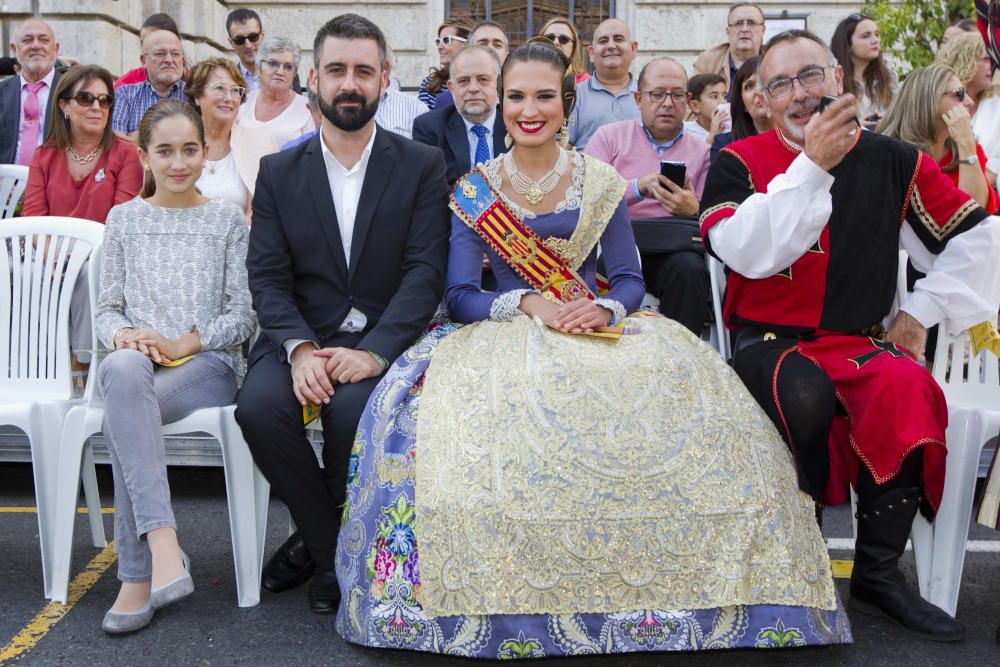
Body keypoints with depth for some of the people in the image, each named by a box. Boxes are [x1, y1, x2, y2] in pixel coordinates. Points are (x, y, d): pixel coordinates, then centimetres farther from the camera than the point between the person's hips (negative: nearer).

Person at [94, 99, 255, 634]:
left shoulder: (227, 219, 10)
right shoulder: (123, 218, 17)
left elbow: (243, 314, 3)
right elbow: (107, 308, 15)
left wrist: (182, 343, -12)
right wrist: (124, 336, -9)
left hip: (208, 364, -2)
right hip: (136, 365, 2)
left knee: (122, 404, -35)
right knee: (123, 372, -38)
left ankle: (138, 575, -33)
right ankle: (163, 546, -45)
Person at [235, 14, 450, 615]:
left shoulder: (422, 165, 4)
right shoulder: (279, 171, 10)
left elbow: (426, 271, -6)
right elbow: (267, 276, 2)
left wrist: (375, 351, -20)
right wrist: (300, 348, -17)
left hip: (383, 337, -2)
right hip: (301, 336, 2)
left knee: (352, 406, -32)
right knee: (260, 404, -27)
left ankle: (324, 541, -2)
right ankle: (330, 542, -2)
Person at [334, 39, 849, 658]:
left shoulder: (601, 182, 7)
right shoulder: (474, 190, 5)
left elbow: (629, 279, 5)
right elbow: (460, 296, -1)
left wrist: (604, 309, -18)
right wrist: (529, 304, -19)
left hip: (596, 336, 1)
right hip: (503, 337, 0)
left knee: (683, 393, -29)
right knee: (430, 400, -33)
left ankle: (646, 586, -11)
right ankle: (492, 599, -16)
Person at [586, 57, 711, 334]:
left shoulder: (701, 151, 16)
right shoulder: (610, 136, 13)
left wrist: (694, 211, -15)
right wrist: (638, 188, -19)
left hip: (673, 249, 1)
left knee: (690, 268, -32)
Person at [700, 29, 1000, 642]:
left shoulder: (892, 161, 6)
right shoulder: (739, 163, 0)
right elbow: (747, 254, -18)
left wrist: (922, 310, 4)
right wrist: (812, 165, -20)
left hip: (858, 340, 2)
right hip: (769, 340, -2)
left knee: (907, 389, -29)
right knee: (805, 395, -35)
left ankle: (879, 574, -13)